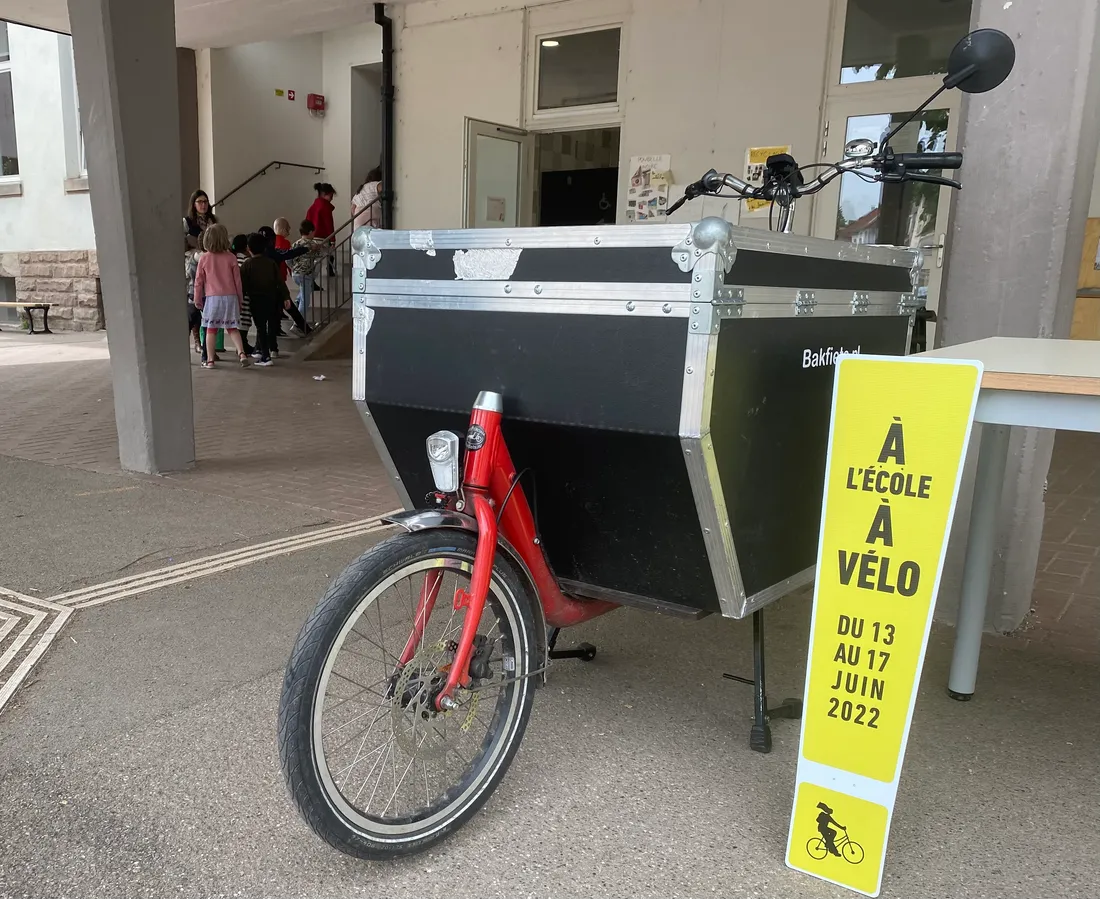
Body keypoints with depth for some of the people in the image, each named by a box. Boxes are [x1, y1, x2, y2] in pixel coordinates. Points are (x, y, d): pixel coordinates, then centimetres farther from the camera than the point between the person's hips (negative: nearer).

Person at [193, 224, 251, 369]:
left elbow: (199, 281, 1)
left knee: (211, 329, 7)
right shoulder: (231, 258, -2)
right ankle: (242, 354, -9)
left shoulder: (204, 258, -3)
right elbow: (237, 280, 2)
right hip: (230, 297, 1)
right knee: (233, 328, 9)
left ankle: (210, 360, 9)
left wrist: (197, 299, 12)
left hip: (212, 298, -1)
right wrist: (240, 299, 13)